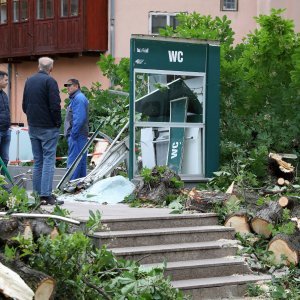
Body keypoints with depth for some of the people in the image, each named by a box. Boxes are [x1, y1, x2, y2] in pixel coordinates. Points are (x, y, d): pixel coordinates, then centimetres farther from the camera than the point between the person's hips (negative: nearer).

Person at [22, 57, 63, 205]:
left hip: (33, 127, 7)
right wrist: (58, 122, -7)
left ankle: (37, 194, 12)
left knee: (37, 161, 12)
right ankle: (46, 194, -11)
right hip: (48, 127, -7)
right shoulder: (49, 81, -12)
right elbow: (55, 105, -17)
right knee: (48, 160, -6)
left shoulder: (29, 81, 11)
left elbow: (24, 105, 17)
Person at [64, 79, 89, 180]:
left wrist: (73, 134, -19)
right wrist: (69, 134, 19)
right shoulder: (75, 98, 21)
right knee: (81, 161, 13)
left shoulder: (79, 98, -12)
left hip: (76, 136, -11)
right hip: (80, 136, 11)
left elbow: (79, 119, -21)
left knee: (73, 162, -12)